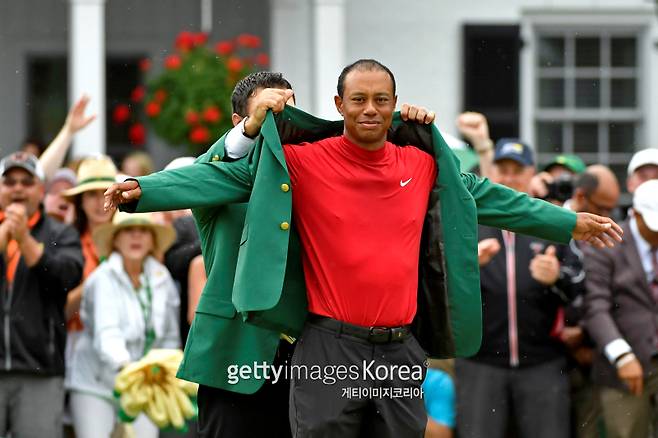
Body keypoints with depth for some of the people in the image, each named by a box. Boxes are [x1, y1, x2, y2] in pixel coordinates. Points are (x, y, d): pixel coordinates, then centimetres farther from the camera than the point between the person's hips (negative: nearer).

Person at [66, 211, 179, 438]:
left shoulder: (162, 279, 3)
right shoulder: (103, 280, -12)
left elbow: (171, 337, 11)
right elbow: (107, 334, -27)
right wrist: (124, 365, -44)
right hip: (95, 384, -4)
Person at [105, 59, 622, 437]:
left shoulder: (423, 165, 8)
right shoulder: (304, 162, -4)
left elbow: (484, 196, 22)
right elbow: (224, 176, -9)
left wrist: (570, 223, 29)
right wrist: (146, 189, -23)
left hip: (401, 350, 4)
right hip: (331, 347, -4)